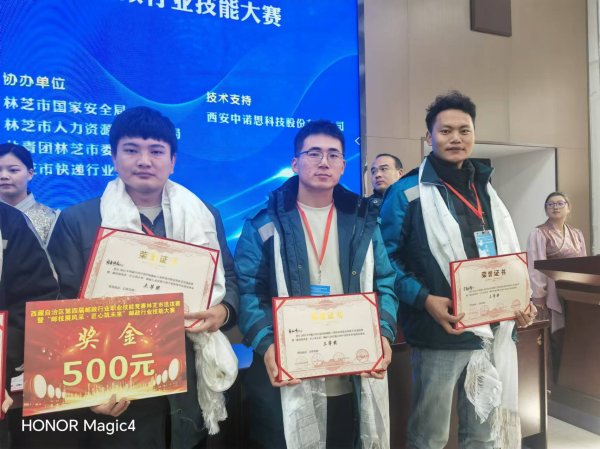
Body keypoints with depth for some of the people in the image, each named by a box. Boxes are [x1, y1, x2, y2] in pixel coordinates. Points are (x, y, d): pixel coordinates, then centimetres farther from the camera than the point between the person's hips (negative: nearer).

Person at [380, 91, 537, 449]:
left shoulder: (485, 189, 12)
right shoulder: (407, 193, -8)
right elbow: (388, 259, -10)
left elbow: (506, 255, 18)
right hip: (440, 334, -6)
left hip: (492, 333, 6)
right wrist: (424, 300, -23)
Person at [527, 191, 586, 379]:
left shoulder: (577, 234, 14)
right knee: (558, 340, -3)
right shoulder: (539, 234, -5)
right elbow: (536, 267, -12)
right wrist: (538, 297, -16)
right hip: (554, 295, -5)